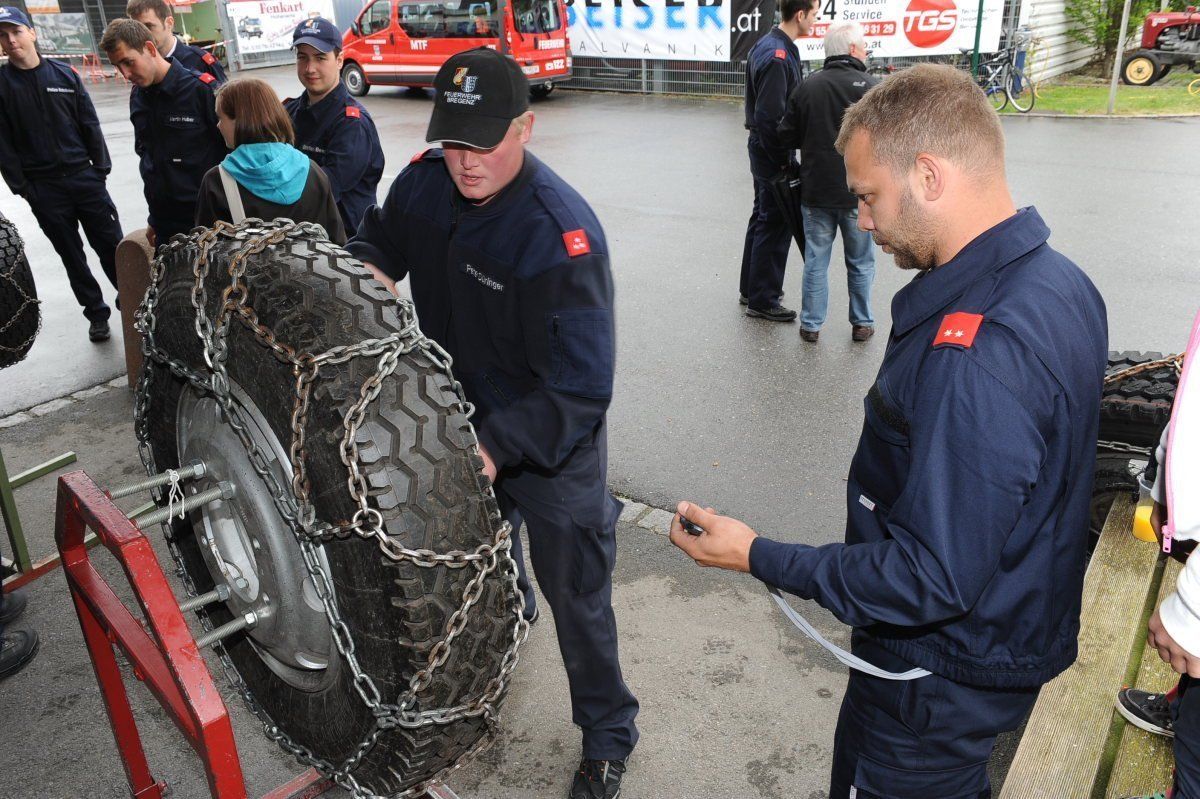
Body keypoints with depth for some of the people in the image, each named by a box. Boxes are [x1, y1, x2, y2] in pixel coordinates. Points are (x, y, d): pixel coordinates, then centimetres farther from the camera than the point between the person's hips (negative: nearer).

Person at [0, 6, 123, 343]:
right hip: (42, 188, 0)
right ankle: (96, 313, 20)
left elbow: (90, 124, 5)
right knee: (72, 255, 8)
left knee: (111, 245, 3)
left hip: (84, 176, 0)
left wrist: (101, 167, -1)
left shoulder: (64, 74, 4)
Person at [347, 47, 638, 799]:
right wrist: (365, 269, -14)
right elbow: (381, 240, 9)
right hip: (463, 419, 7)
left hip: (551, 445, -6)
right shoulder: (426, 181, -12)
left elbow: (579, 391, -34)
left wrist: (494, 449, -44)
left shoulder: (562, 236, -33)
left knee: (576, 596, 7)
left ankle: (609, 736, 31)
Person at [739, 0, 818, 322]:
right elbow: (769, 117, -25)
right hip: (773, 151, -10)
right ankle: (763, 300, 8)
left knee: (762, 217, 19)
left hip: (762, 147, 10)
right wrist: (784, 161, -17)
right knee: (776, 225, -1)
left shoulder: (766, 45, 10)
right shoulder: (778, 56, -21)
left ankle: (751, 288, 31)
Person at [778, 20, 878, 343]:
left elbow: (787, 136, 2)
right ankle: (862, 323, 22)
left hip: (815, 190, 2)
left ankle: (811, 324, 14)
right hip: (858, 194, -2)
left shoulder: (806, 87, -1)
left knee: (815, 259, 11)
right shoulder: (871, 87, -10)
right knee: (860, 262, 13)